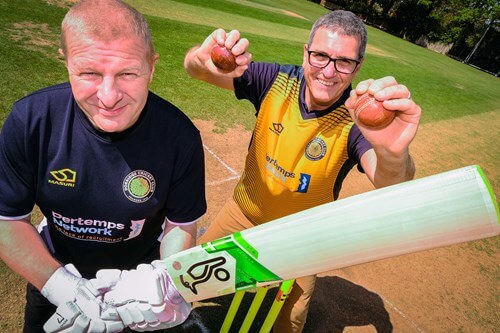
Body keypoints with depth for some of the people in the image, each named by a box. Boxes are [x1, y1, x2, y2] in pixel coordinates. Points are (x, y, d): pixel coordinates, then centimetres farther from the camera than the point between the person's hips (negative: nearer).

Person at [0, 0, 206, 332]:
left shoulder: (180, 137, -28)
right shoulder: (30, 120, -25)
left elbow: (181, 225, -15)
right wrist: (61, 286, -27)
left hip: (140, 270, -1)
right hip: (52, 268, 2)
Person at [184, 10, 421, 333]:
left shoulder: (358, 118, -25)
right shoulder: (277, 80, -19)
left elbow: (390, 186, -42)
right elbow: (195, 69, -23)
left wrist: (393, 153, -66)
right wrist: (203, 60, -48)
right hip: (243, 210, 2)